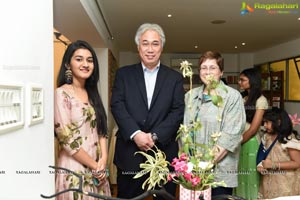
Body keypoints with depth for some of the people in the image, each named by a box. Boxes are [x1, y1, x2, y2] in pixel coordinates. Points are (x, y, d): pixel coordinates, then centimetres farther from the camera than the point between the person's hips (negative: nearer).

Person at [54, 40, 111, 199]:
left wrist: (103, 160, -5)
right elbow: (66, 139, -16)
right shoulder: (62, 93, -13)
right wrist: (95, 166, -9)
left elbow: (101, 129, 8)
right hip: (74, 168, -6)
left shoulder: (92, 93, 8)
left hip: (98, 167, 6)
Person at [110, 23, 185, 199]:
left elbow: (178, 111, -2)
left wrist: (155, 136, -13)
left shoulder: (175, 77, 6)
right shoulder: (124, 74, 7)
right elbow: (117, 105, -3)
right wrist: (136, 134, -16)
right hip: (130, 151, 0)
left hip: (164, 152, 1)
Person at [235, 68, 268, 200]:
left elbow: (253, 129, -12)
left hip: (251, 143, -6)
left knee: (251, 177, 6)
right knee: (240, 177, 13)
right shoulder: (243, 99, 11)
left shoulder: (260, 100, -9)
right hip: (239, 142, 6)